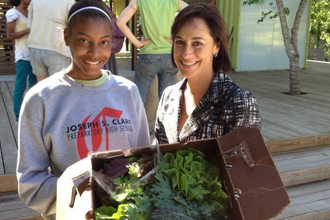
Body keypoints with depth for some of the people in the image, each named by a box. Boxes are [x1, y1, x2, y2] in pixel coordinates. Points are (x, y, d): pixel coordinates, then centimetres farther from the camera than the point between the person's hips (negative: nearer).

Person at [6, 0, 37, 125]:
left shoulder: (30, 13, 13)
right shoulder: (13, 13, -7)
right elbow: (9, 35, -10)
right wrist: (29, 30, -16)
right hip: (23, 55, -7)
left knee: (34, 84, 11)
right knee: (20, 86, -3)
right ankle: (18, 118, 4)